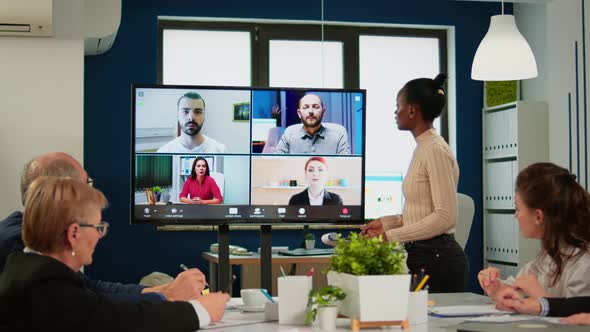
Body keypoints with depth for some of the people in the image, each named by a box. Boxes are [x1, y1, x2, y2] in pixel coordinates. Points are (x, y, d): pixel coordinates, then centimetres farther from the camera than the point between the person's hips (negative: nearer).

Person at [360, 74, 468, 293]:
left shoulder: (436, 151, -15)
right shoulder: (422, 148, 14)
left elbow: (445, 216, -20)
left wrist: (392, 235, -19)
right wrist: (386, 223, 10)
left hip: (438, 259, -9)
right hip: (420, 256, 9)